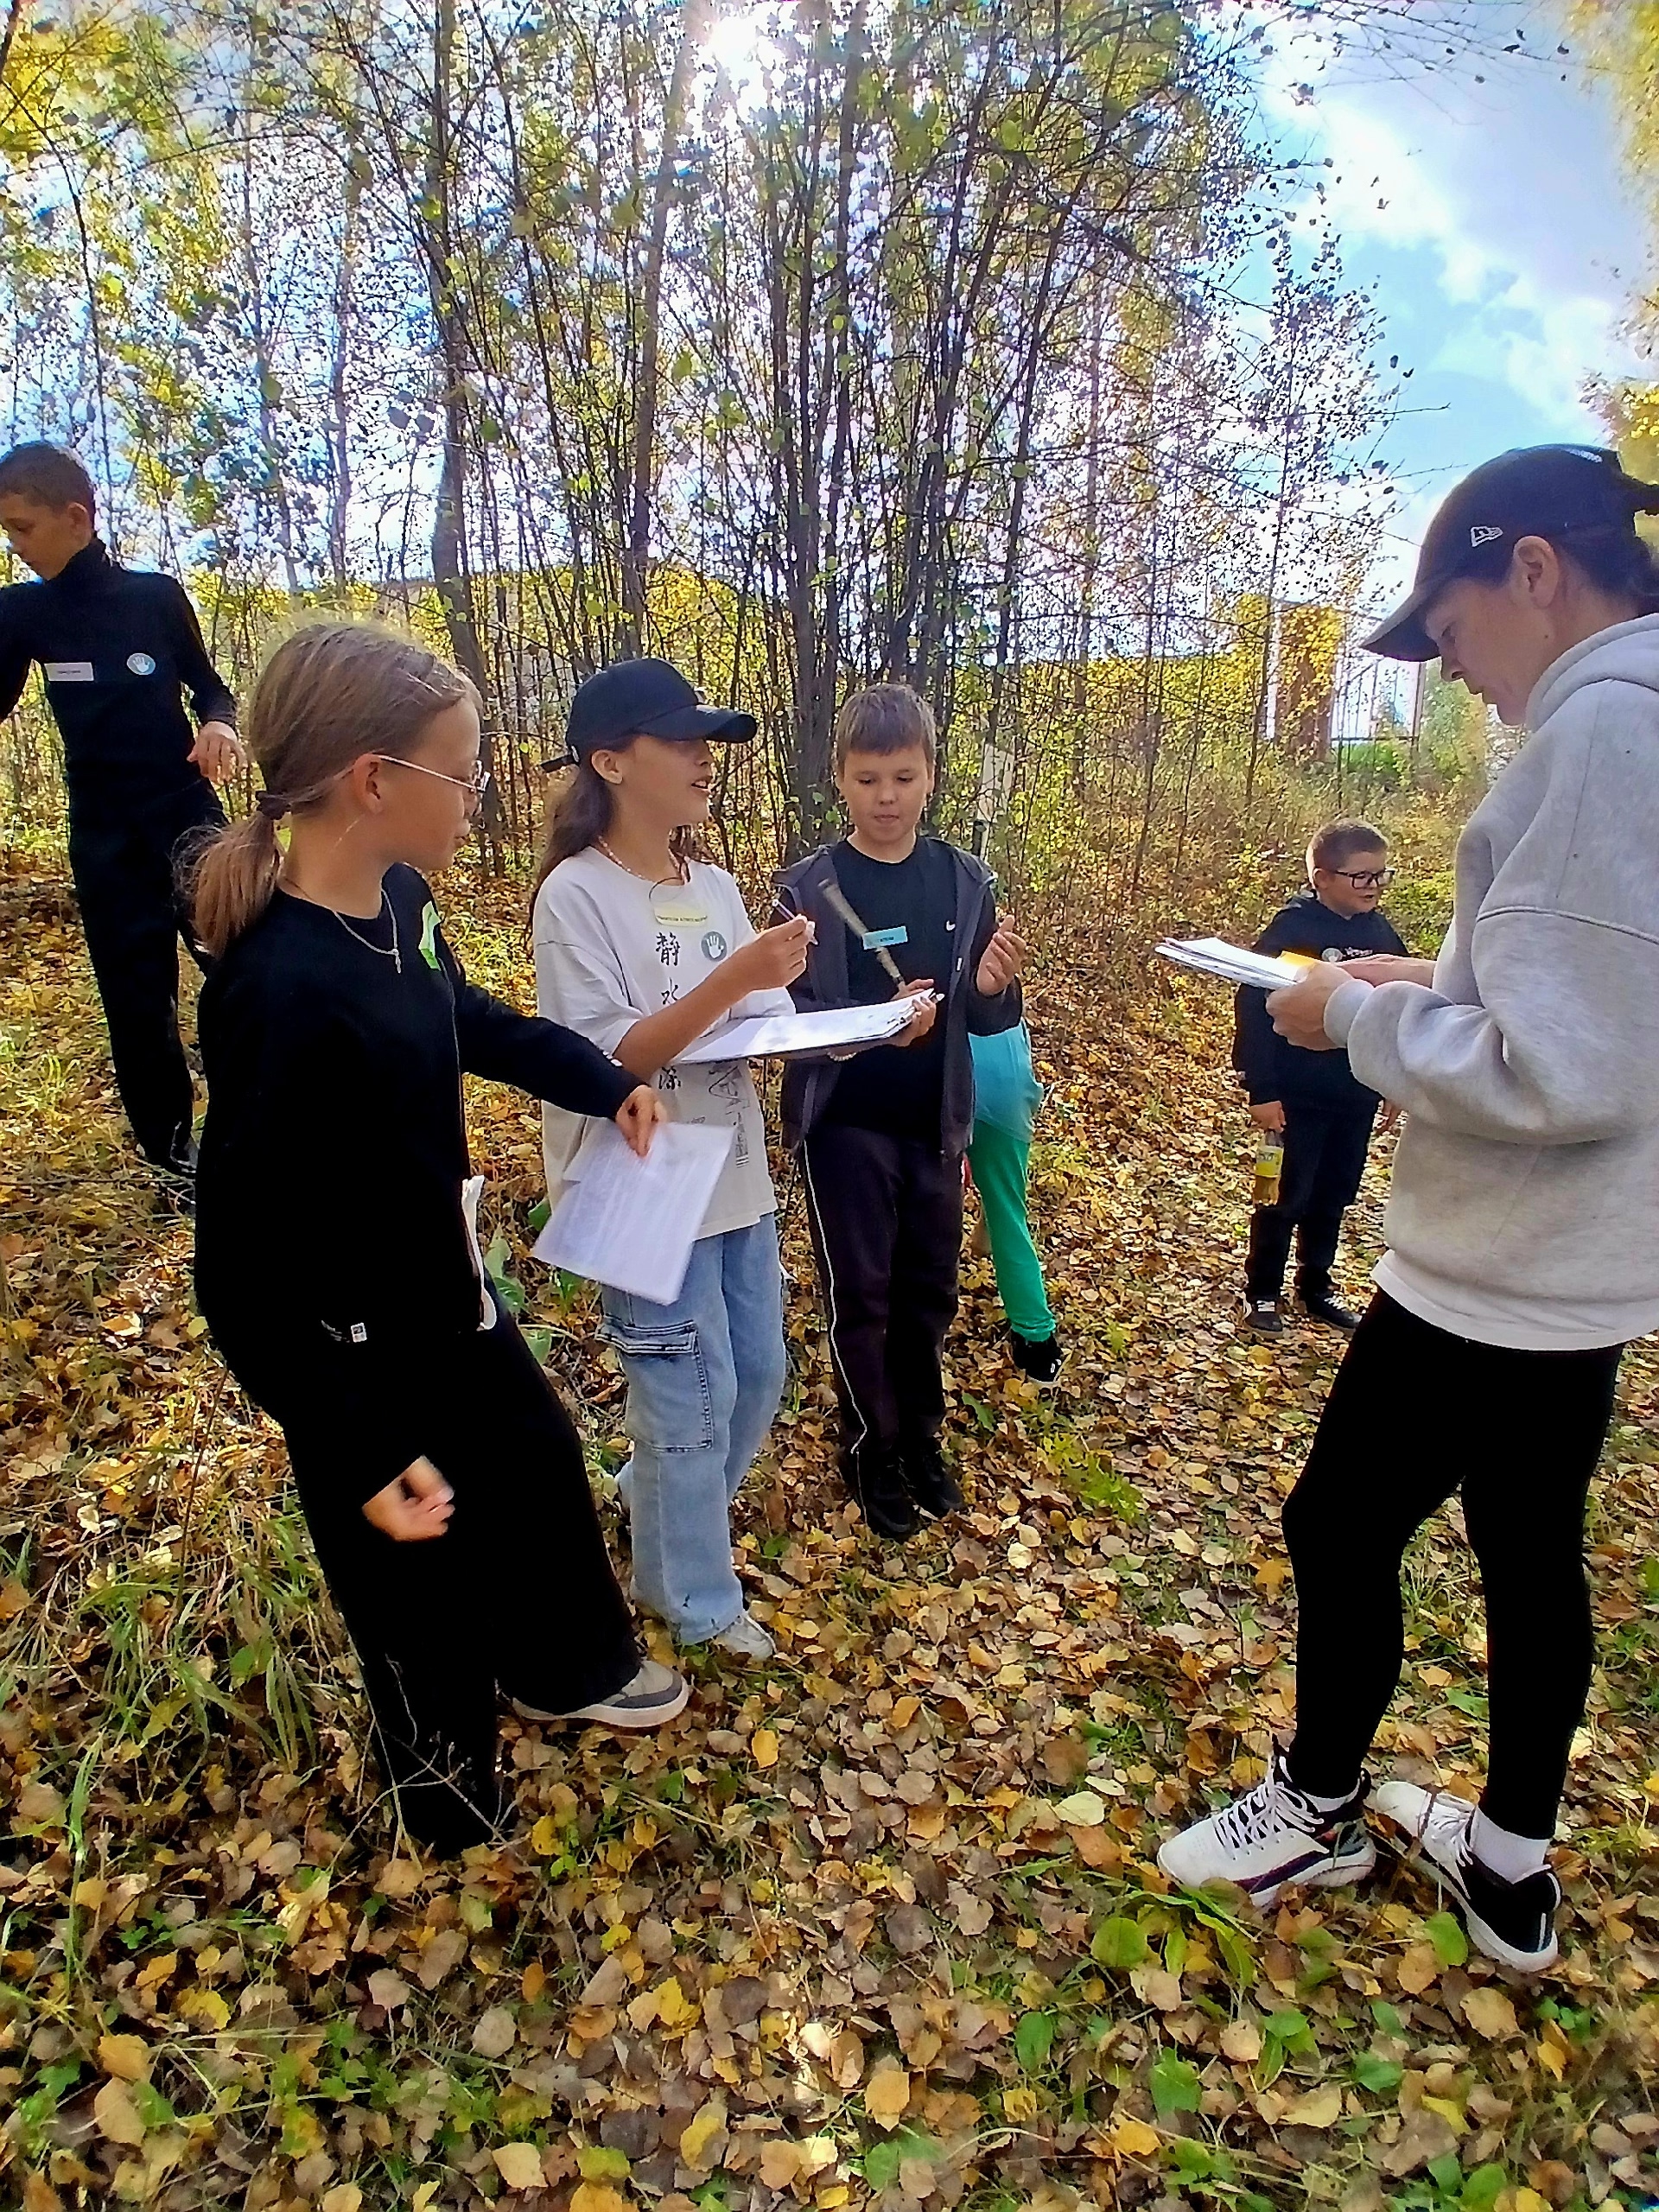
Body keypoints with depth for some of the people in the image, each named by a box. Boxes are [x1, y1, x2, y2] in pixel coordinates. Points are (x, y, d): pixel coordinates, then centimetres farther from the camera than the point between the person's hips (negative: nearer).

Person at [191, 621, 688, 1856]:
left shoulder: (397, 905, -7)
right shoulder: (281, 992, -32)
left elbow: (470, 1023, 16)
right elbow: (244, 1270, -26)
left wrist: (604, 1083, 6)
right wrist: (357, 1450, -23)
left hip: (454, 1299, 8)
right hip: (362, 1361, -8)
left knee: (544, 1475, 27)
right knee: (425, 1591, 16)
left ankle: (570, 1672, 57)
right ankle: (455, 1803, 47)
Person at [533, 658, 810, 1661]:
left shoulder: (716, 888, 6)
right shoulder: (576, 896, -15)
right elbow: (607, 1063, -21)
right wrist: (732, 978, -29)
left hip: (737, 1181, 7)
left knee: (758, 1374, 18)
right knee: (694, 1396, 6)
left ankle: (660, 1503, 45)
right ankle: (696, 1596, 30)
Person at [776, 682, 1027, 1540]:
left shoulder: (965, 881, 0)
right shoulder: (808, 888, -10)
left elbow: (984, 1018, 6)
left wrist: (993, 987, -17)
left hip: (933, 1123, 4)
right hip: (845, 1124, -3)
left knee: (929, 1288, 15)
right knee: (860, 1294, 6)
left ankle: (920, 1436, 35)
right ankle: (871, 1451, 26)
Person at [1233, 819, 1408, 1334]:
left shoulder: (1381, 933, 4)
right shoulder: (1292, 929, -14)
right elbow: (1254, 1008, -15)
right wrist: (1261, 1090, -17)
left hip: (1357, 1097, 6)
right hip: (1299, 1096, -6)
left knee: (1333, 1199, 16)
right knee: (1286, 1199, 5)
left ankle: (1316, 1289, 32)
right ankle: (1262, 1292, 21)